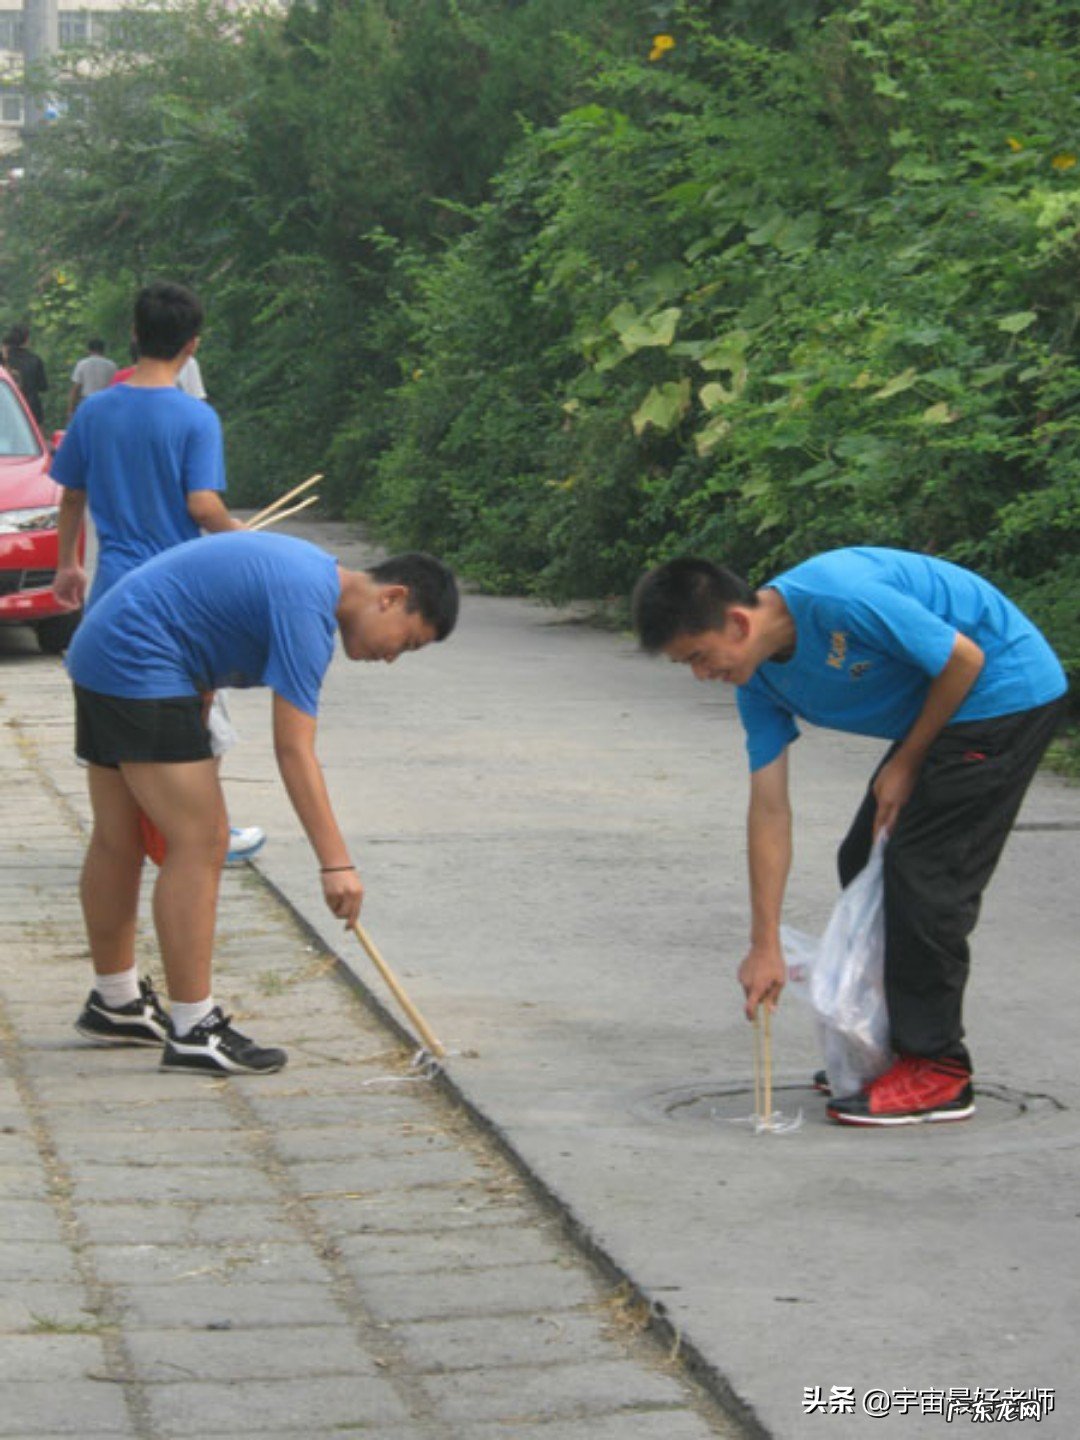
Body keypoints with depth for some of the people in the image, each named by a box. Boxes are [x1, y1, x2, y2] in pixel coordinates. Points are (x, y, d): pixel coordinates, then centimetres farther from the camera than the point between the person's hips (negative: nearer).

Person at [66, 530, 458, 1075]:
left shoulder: (314, 570, 11)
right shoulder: (306, 606, -20)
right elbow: (294, 750, -25)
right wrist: (335, 863, -26)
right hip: (140, 667, -11)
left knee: (118, 840, 18)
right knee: (200, 842, -10)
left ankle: (115, 1004, 30)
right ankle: (192, 1032, -8)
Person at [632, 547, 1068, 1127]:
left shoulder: (840, 598, -31)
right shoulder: (760, 682, -3)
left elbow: (963, 659, -22)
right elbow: (770, 809, -2)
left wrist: (905, 763, -11)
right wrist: (765, 946, -5)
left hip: (1004, 692, -9)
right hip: (945, 712, 9)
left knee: (924, 871, -12)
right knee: (865, 862, 11)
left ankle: (936, 1070, -6)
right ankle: (898, 1045, 21)